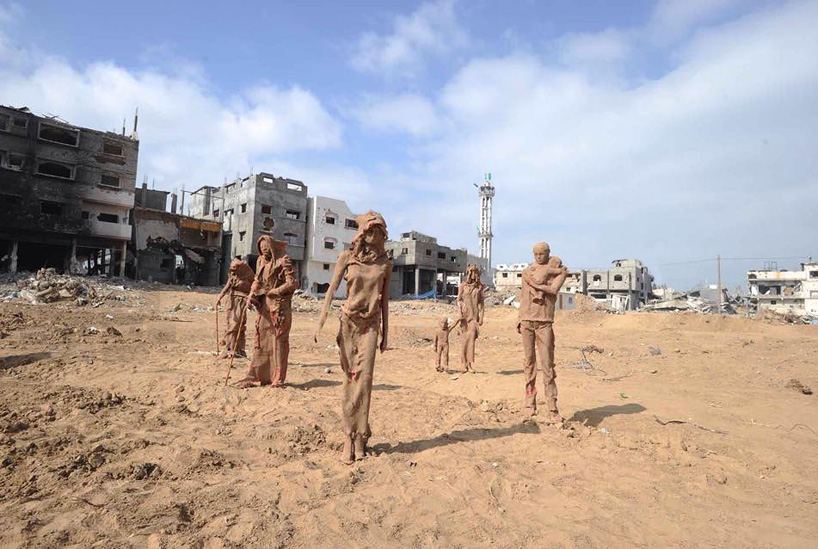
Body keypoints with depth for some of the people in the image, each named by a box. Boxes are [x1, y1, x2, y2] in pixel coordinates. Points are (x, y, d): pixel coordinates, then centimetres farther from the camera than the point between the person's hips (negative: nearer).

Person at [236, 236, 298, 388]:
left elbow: (292, 283, -12)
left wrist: (273, 291, -11)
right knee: (261, 340, 6)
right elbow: (257, 280, 19)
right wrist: (252, 295, 1)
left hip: (279, 306, -6)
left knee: (279, 340, 0)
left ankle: (278, 378, 8)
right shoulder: (261, 261, 13)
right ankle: (254, 375, 11)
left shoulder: (283, 261, -7)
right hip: (264, 305, 6)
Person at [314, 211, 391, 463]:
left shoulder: (384, 264, 5)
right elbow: (331, 289, -3)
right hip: (348, 321, -1)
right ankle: (351, 438, 7)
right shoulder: (346, 257, 1)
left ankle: (358, 436, 4)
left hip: (370, 324, 1)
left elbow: (385, 300, 9)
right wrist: (321, 323, -12)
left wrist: (385, 333, 9)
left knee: (364, 377, -6)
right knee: (350, 377, -1)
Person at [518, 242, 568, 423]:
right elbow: (537, 280, -8)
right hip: (527, 321, 2)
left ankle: (553, 410, -2)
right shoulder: (527, 271, 12)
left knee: (547, 365, -5)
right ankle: (530, 402, 14)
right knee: (529, 362, 5)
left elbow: (553, 289, -13)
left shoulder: (560, 271, 5)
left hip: (544, 323, -2)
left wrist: (535, 284, -8)